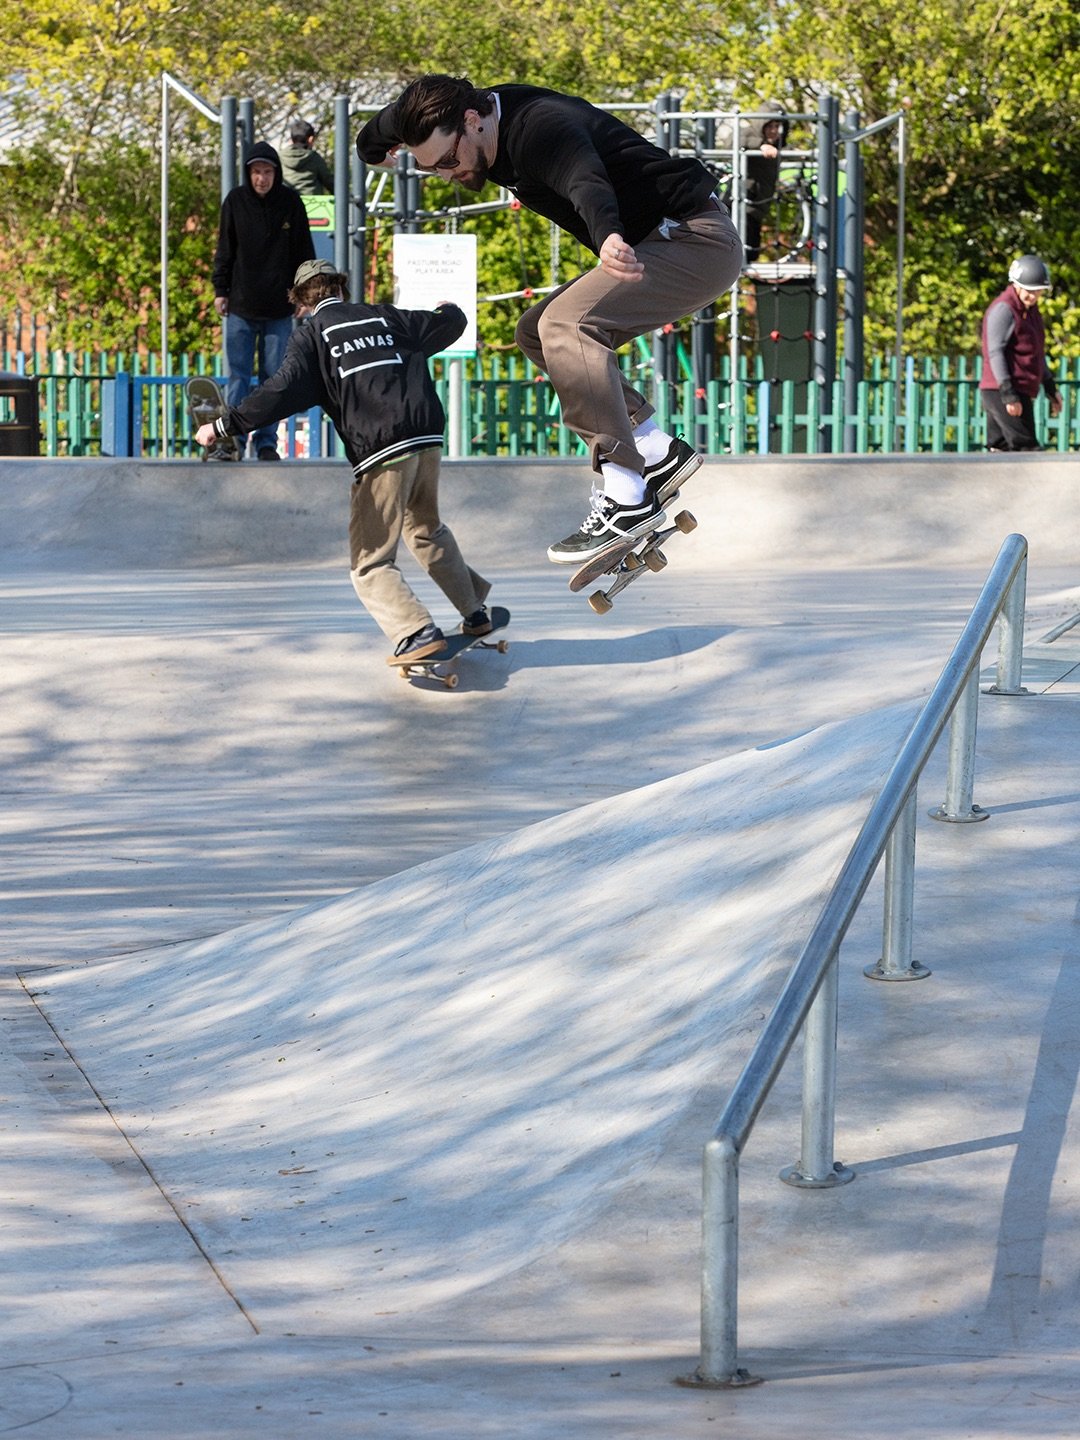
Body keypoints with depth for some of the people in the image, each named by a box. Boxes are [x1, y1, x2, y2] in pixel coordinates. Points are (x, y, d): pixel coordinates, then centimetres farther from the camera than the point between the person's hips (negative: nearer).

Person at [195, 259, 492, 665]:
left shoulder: (311, 334, 3)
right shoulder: (386, 317, 17)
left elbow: (285, 390, -10)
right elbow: (448, 325, 26)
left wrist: (225, 425, -8)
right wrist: (449, 310, 51)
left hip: (381, 452, -6)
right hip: (427, 439, 6)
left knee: (370, 564, 1)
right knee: (426, 529, 31)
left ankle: (418, 633, -19)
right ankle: (475, 612, 39)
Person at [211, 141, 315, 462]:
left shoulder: (290, 202, 1)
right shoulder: (235, 201, 1)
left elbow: (303, 251, 7)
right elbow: (225, 250, 7)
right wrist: (220, 290, 3)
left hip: (279, 309, 0)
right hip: (241, 306, 0)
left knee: (273, 377, 4)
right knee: (238, 376, -2)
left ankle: (267, 442, 9)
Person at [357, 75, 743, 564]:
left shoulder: (539, 129, -26)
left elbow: (586, 181, -49)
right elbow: (404, 113, 25)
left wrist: (607, 236, -69)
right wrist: (375, 141, 45)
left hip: (699, 240, -11)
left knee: (565, 324, -26)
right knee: (535, 334, 11)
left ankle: (626, 498, -28)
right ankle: (658, 454, 6)